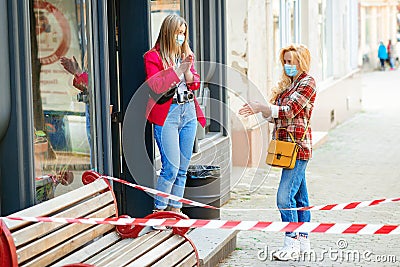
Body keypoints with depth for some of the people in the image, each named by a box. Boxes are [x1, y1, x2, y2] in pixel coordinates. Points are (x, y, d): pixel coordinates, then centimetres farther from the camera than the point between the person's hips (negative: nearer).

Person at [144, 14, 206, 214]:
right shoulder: (153, 56, -3)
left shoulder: (186, 54, 16)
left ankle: (175, 209, 15)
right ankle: (158, 210, -1)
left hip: (189, 112, 6)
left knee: (183, 167, 7)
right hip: (166, 115, -6)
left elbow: (195, 84, 13)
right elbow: (155, 86, -14)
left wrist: (187, 69, -6)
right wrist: (179, 69, -16)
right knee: (171, 166, -12)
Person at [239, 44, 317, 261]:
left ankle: (292, 244, -7)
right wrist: (259, 109, 0)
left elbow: (289, 111, -19)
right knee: (299, 197, 12)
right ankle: (303, 243, 18)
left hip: (297, 146, -9)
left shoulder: (307, 83, -8)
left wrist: (260, 107, -24)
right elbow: (277, 115, 17)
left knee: (285, 197, -13)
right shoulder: (287, 84, 18)